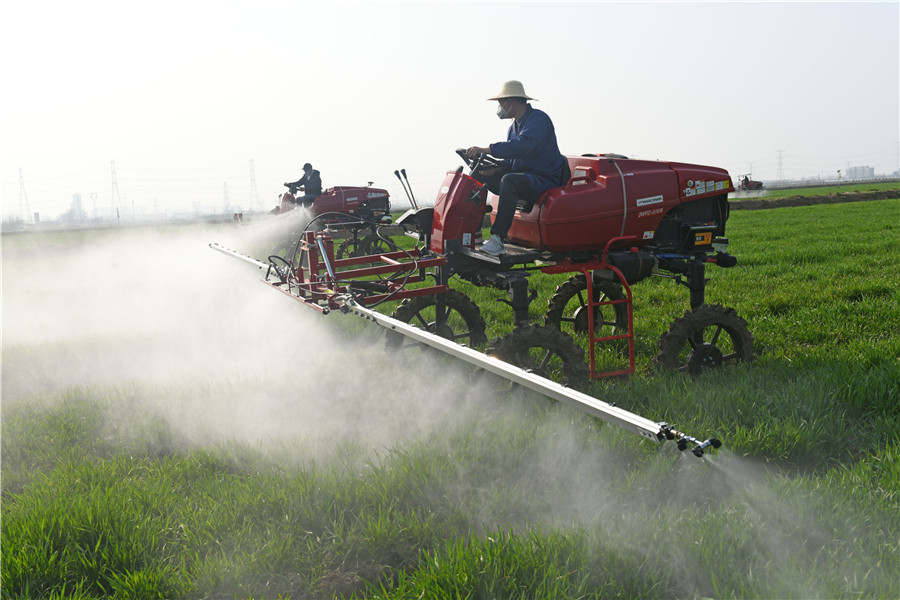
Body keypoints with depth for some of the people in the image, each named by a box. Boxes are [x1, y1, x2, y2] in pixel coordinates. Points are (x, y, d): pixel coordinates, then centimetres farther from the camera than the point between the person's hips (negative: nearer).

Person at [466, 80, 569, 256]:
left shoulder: (539, 119, -13)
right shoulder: (514, 127, 17)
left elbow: (522, 145, -32)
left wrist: (485, 149, -39)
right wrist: (495, 168, -8)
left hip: (544, 179, -9)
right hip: (521, 176, 9)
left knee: (509, 180, -38)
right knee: (477, 175, 3)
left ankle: (497, 239, -42)